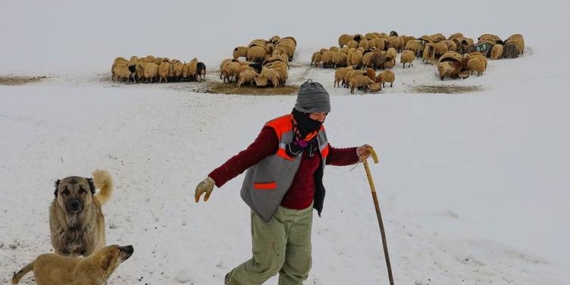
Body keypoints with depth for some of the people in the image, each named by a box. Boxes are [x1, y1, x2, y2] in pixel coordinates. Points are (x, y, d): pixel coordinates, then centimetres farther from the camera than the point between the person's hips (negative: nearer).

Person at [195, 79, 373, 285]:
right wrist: (214, 179, -31)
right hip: (273, 210, -6)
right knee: (269, 263, 1)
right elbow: (246, 158, -23)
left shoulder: (316, 131, -1)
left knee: (299, 266, 13)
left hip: (303, 211, 6)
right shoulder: (277, 131, -23)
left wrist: (356, 154, 5)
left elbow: (329, 156, 19)